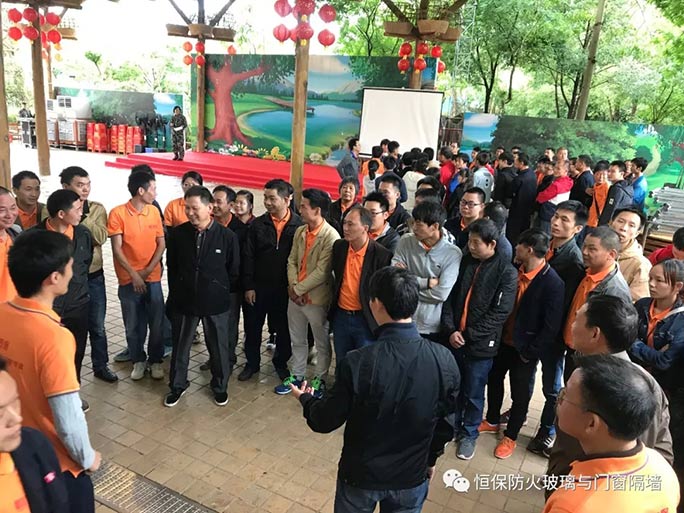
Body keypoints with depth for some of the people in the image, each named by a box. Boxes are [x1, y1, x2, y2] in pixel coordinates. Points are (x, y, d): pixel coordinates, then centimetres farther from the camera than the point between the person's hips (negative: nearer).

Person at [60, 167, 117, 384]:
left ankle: (101, 366, 29)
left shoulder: (97, 209, -1)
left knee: (97, 326, 13)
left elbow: (101, 237, -15)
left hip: (93, 276, 2)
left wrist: (82, 217, -20)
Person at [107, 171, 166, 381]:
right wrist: (134, 274, -14)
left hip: (153, 278, 3)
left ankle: (155, 361, 23)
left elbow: (161, 243, 3)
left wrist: (148, 269, -8)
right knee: (133, 325, 8)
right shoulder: (117, 213, -9)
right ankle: (138, 361, 26)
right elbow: (117, 249, -10)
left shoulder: (154, 211, 3)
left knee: (156, 324, 6)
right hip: (129, 279, -2)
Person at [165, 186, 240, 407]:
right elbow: (172, 268, 6)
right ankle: (177, 385, 38)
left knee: (219, 347, 13)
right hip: (184, 301, 2)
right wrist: (176, 293, 10)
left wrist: (220, 293, 5)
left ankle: (220, 386, 36)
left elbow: (234, 272, -2)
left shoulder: (227, 236, -13)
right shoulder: (177, 234, -7)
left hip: (216, 303, -1)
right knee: (180, 346, 16)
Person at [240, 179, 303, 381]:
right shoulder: (257, 224, -3)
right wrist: (248, 286, -5)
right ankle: (252, 363, 30)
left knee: (284, 327, 13)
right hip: (259, 286, 1)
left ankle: (280, 362, 33)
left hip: (286, 287, -1)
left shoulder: (299, 225, -7)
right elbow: (248, 257, -2)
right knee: (253, 327, 12)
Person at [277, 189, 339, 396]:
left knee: (322, 343, 12)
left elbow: (322, 272, -20)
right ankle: (297, 375, 37)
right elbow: (292, 260, 7)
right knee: (297, 340, 20)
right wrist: (293, 286, -8)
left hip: (316, 298, -6)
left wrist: (298, 289, -15)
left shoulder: (331, 236, -18)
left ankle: (319, 380, 29)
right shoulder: (300, 231, 4)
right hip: (295, 296, 7)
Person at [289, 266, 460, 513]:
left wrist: (306, 399, 7)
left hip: (361, 475, -2)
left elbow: (326, 421, -14)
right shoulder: (444, 360, -19)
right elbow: (446, 423, -4)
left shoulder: (358, 363, -29)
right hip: (412, 477, 2)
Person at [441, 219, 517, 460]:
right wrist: (450, 329, -10)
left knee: (473, 394, 11)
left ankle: (469, 434, 32)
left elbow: (500, 312, -12)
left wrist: (469, 335, -13)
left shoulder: (506, 272, -9)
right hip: (453, 339, 3)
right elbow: (449, 297, 3)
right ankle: (452, 427, 38)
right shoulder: (464, 261, 2)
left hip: (480, 344, -3)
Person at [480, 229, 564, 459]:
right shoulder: (515, 270, -5)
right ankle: (492, 421, 43)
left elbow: (552, 326, -20)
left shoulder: (553, 283, -23)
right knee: (493, 380, 20)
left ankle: (510, 436, 32)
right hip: (503, 340, 6)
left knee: (520, 394, 12)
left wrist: (530, 352, -15)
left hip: (524, 348, -6)